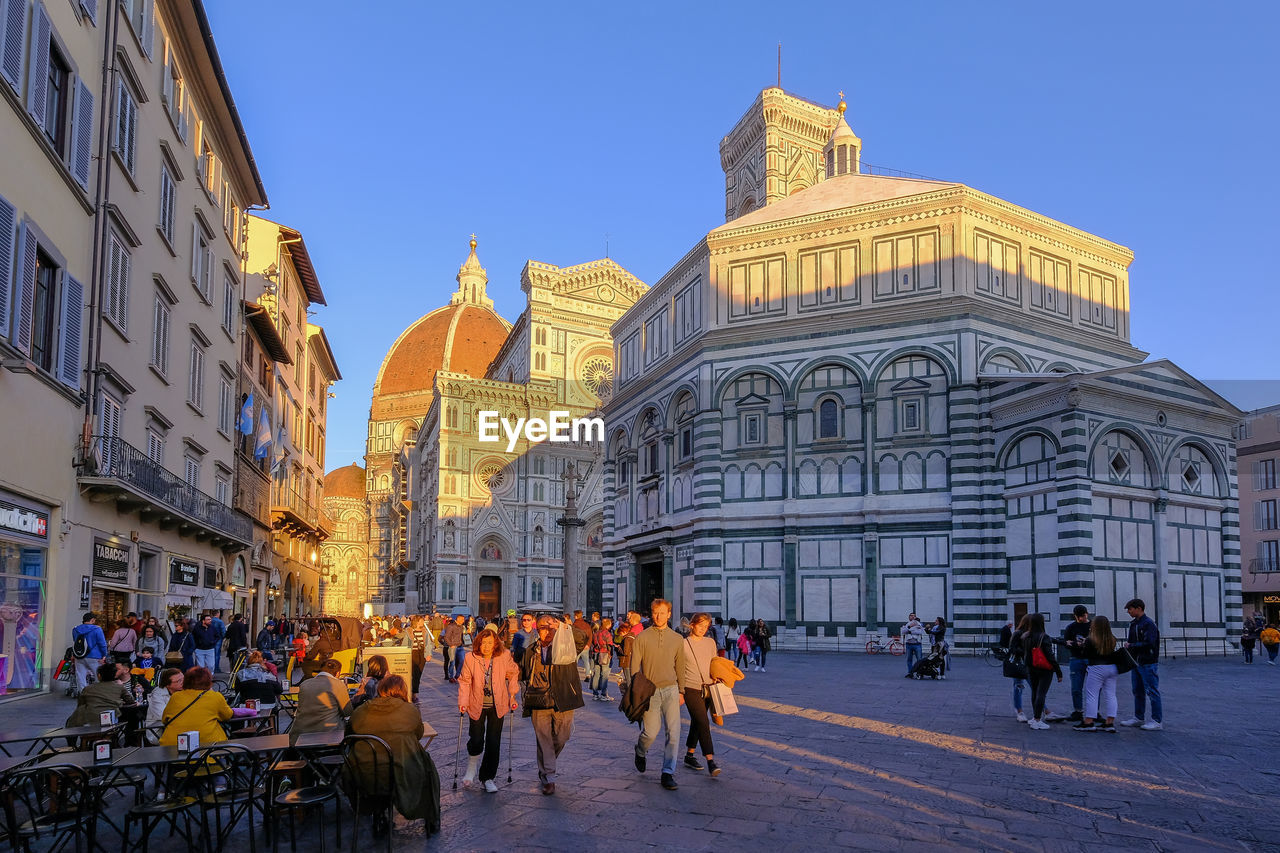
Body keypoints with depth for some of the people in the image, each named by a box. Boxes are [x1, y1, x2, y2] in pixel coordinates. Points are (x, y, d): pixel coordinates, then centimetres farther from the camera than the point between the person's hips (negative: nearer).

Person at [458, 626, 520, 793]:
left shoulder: (504, 657, -8)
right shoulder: (470, 658, -10)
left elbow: (513, 673, 8)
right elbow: (465, 681, -2)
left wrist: (513, 695, 7)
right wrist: (463, 702, -9)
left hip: (497, 706, 1)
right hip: (477, 706, -1)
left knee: (493, 743, 3)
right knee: (476, 741, -4)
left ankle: (488, 777, 20)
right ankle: (471, 767, 28)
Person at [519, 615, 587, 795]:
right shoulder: (531, 651, 14)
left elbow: (582, 640, -16)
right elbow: (523, 672, 26)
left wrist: (566, 628, -31)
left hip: (562, 701, -1)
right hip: (539, 703, 2)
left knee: (561, 738, 6)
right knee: (543, 740, 0)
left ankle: (545, 767, 35)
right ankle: (548, 779, 9)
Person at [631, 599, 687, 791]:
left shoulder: (677, 639, 8)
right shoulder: (642, 637, -1)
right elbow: (634, 666, -1)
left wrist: (681, 691, 13)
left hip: (671, 690, 2)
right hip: (650, 691, -2)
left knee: (674, 732, -6)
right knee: (651, 732, -1)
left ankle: (668, 773, 4)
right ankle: (640, 752, 33)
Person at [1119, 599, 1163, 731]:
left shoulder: (1149, 624, -14)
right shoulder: (1133, 624, 15)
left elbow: (1149, 644, -23)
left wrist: (1130, 646, -13)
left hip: (1148, 664, -9)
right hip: (1136, 663, 9)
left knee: (1152, 692, -4)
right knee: (1138, 692, 14)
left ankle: (1157, 721, 1)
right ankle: (1138, 718, 23)